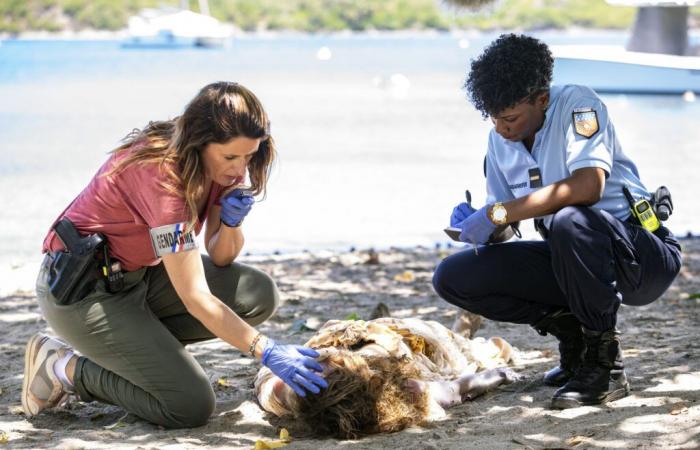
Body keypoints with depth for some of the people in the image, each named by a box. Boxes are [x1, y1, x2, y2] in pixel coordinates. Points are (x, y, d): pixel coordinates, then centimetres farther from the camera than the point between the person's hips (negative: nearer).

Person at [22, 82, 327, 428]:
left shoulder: (221, 163, -6)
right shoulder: (160, 173, -30)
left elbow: (220, 258, 2)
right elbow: (196, 298, -30)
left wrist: (232, 222, -20)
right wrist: (266, 351, -32)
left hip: (141, 274, 9)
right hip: (84, 291, -9)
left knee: (258, 295, -8)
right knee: (191, 406, -18)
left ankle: (128, 347, 2)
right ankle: (65, 367, -1)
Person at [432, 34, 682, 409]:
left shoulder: (577, 104, -15)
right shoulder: (499, 139, 5)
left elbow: (588, 186, -32)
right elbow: (500, 220, 10)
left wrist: (499, 213, -31)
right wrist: (473, 221, -15)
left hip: (644, 254, -7)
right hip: (569, 258, 7)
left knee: (569, 221, -41)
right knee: (451, 277, -7)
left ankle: (604, 362, -21)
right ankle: (571, 329, 3)